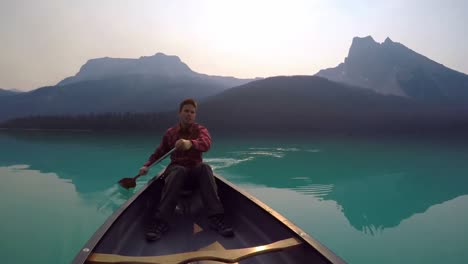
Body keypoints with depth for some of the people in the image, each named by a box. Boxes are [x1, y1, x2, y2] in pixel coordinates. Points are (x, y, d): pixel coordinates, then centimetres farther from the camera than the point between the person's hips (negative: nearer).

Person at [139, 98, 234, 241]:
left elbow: (206, 143, -22)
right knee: (179, 171, -38)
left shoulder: (200, 129, 2)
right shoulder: (170, 132, 11)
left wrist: (190, 143, -44)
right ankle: (160, 222, -45)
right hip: (176, 169, 0)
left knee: (205, 167, -36)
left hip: (196, 171, 0)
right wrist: (147, 165, 6)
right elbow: (159, 152, 21)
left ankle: (216, 218, -45)